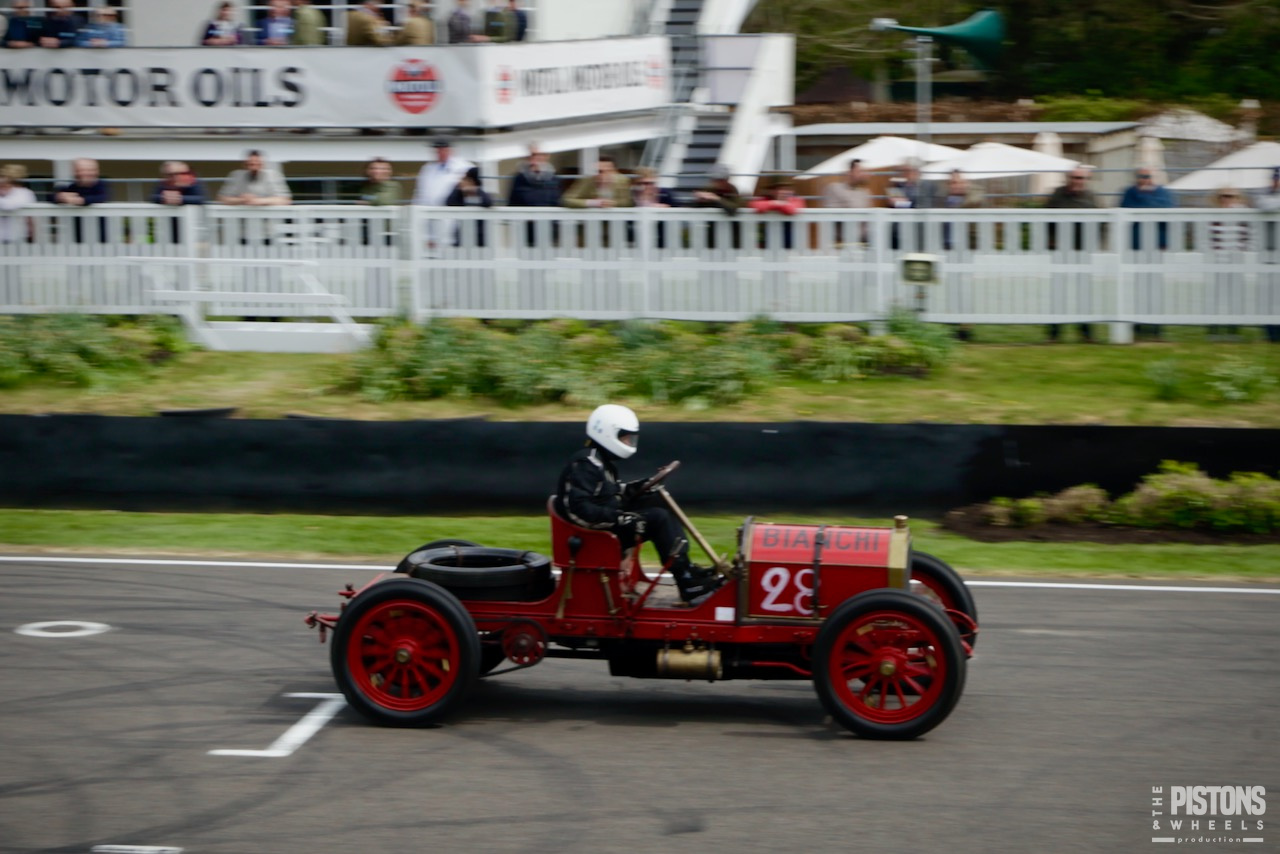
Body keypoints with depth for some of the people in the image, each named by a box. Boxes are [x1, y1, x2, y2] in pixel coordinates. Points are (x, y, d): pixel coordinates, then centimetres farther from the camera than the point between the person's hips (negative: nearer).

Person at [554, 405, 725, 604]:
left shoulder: (602, 461, 16)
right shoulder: (584, 464, -17)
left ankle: (688, 571, -5)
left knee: (660, 504, 3)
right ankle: (689, 584, -20)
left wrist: (633, 489, 8)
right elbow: (578, 510, -27)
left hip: (608, 524, 11)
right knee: (657, 518, -20)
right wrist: (621, 518, -29)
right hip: (593, 535, -11)